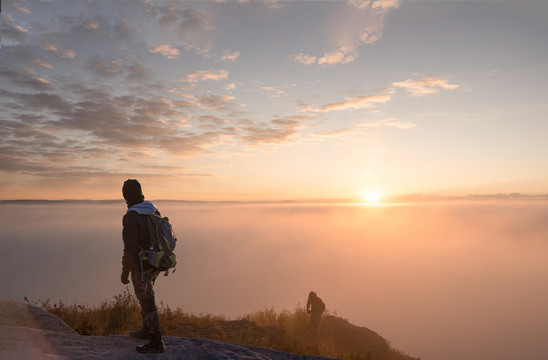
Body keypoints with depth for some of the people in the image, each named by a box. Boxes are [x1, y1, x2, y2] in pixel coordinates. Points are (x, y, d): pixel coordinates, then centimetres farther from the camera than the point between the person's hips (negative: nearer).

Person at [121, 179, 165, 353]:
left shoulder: (131, 217, -22)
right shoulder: (154, 211, 2)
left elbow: (130, 248, -24)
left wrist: (125, 272, -13)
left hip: (141, 267, -8)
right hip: (155, 264, 8)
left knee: (147, 303, 2)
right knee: (145, 296, 25)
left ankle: (157, 342, 12)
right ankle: (147, 330, 42)